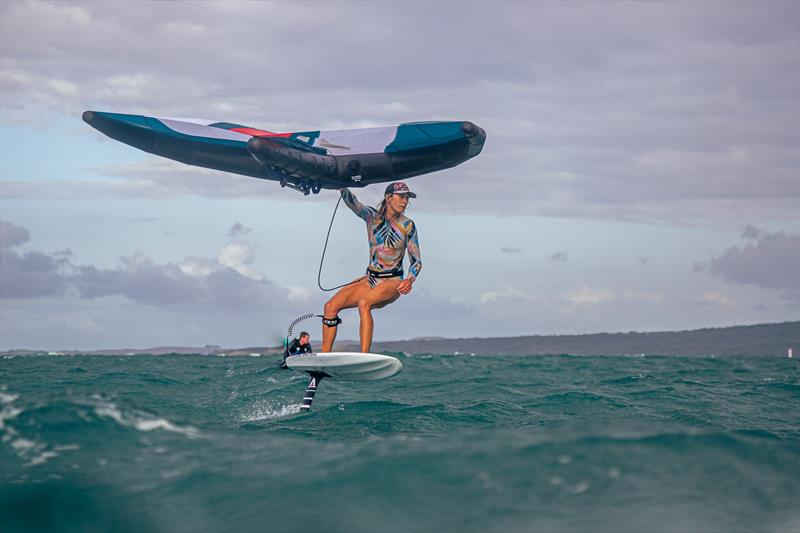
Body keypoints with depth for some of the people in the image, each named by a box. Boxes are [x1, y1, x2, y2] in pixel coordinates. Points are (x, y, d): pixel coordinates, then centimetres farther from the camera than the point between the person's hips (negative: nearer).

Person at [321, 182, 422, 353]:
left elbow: (416, 261, -4)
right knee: (330, 306, -12)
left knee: (364, 303, -34)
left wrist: (410, 279, -25)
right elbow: (351, 201, -18)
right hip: (370, 279, 4)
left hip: (393, 282, -4)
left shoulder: (407, 226, -6)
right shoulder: (372, 216, 0)